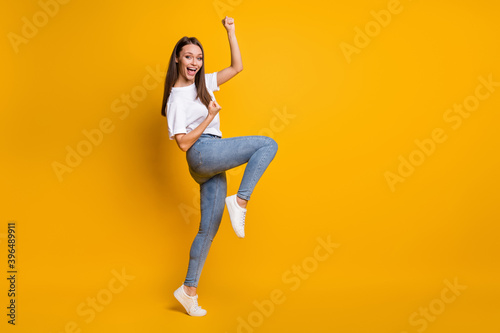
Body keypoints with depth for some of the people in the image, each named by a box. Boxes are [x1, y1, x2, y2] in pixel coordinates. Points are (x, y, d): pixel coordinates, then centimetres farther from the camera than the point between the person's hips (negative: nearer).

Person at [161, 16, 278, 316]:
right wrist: (210, 117, -9)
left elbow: (237, 67, 17)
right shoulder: (176, 98, -1)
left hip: (211, 167, 7)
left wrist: (230, 30, 12)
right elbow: (183, 142, -9)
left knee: (209, 228, 5)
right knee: (268, 144, -17)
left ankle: (189, 291, 11)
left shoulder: (204, 84, 19)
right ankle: (240, 201, -23)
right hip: (203, 153, -7)